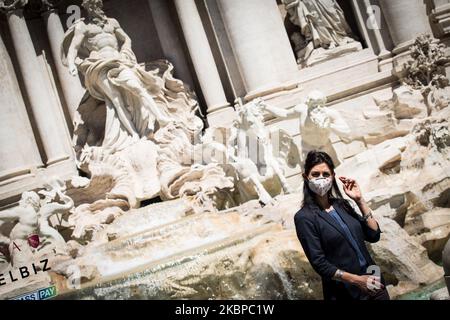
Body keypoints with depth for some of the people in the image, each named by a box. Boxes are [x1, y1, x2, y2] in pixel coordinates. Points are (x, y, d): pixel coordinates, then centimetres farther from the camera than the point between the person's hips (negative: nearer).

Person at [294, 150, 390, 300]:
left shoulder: (341, 204, 4)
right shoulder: (304, 217, -12)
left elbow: (374, 235, 2)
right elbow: (319, 264, -14)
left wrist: (359, 200, -3)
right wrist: (356, 280, -19)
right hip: (345, 292, -5)